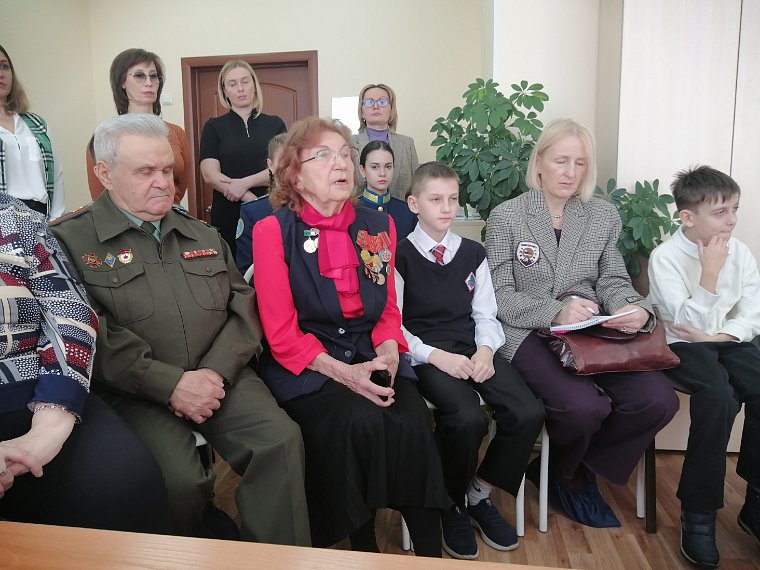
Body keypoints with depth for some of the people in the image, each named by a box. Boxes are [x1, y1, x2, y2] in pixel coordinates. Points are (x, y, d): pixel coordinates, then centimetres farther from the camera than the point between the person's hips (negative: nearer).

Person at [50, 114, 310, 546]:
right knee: (178, 479, -27)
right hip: (137, 392, -3)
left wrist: (216, 372, -7)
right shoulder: (72, 240, 2)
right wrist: (173, 384, -16)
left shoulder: (203, 234, 18)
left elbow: (244, 306, 10)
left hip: (219, 377, 4)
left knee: (282, 440, -21)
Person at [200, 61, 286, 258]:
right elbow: (210, 174, -4)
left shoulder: (274, 124, 10)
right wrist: (250, 198, -15)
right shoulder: (214, 127, 8)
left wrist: (245, 183, -15)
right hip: (228, 214, 0)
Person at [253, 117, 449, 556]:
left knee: (413, 421, -25)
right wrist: (346, 373, -19)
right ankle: (362, 545, -4)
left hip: (372, 357, 4)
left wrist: (387, 354, -9)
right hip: (306, 368, -3)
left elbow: (389, 310, 12)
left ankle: (430, 551, -7)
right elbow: (282, 335, -8)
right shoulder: (273, 231, -5)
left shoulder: (378, 225, 8)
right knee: (361, 422, -30)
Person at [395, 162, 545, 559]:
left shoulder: (472, 253, 14)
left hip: (472, 348, 5)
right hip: (425, 354, -4)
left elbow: (486, 314, 11)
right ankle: (452, 504, 1)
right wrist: (437, 356, -18)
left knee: (529, 413, -19)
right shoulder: (400, 257, 0)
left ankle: (479, 494, 6)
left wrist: (486, 350, -10)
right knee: (468, 419, -31)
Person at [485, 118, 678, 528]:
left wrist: (636, 310, -13)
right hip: (529, 334, -4)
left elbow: (613, 282, 11)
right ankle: (564, 470, 10)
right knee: (585, 406, -29)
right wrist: (555, 313, -22)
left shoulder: (604, 216, 12)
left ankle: (574, 470, 8)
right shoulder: (505, 217, 0)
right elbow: (501, 296, -5)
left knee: (659, 401, -18)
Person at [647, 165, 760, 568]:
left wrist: (715, 335, -14)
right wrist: (710, 272, -24)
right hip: (680, 344, -5)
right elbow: (689, 323, -19)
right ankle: (699, 514, -16)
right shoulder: (665, 257, -13)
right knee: (720, 399, -31)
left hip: (726, 341, 5)